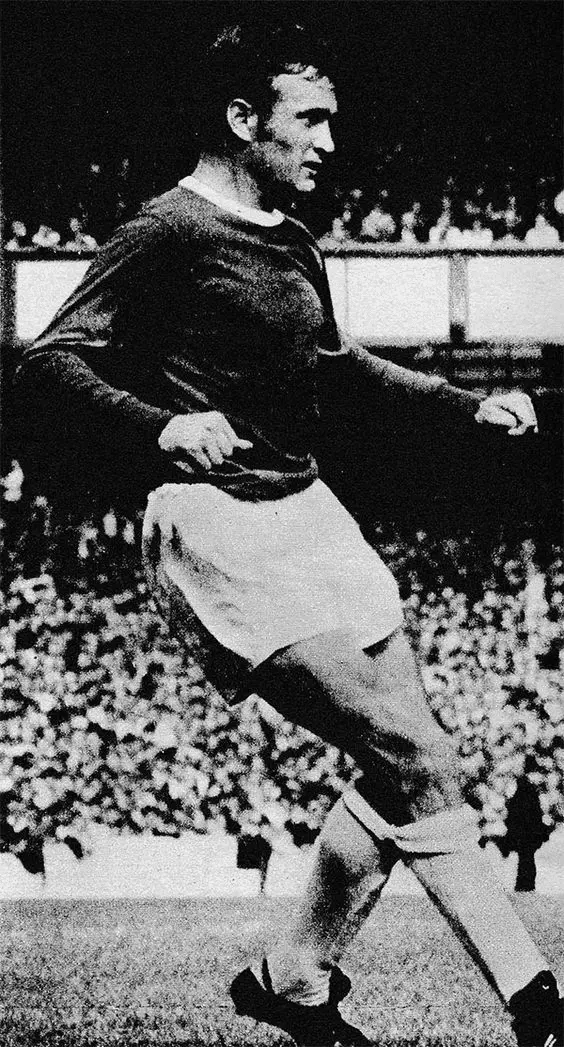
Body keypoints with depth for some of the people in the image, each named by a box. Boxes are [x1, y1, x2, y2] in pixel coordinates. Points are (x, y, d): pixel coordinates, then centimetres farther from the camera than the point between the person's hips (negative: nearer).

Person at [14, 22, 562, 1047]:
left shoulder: (293, 246, 16)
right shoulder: (167, 233, -10)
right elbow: (46, 367, -15)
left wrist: (468, 403, 28)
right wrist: (163, 427, -31)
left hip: (308, 511, 9)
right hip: (219, 529, -9)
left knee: (408, 766, 8)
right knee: (418, 763, -13)